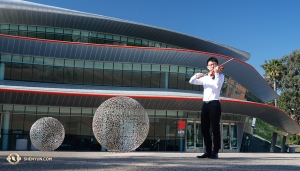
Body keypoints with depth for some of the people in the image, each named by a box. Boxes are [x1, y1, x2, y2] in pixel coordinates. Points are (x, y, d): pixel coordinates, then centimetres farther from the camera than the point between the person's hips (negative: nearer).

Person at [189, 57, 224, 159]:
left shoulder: (220, 75, 4)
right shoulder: (205, 78, 20)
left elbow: (218, 85, -16)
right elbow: (191, 81, 14)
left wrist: (216, 73, -23)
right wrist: (197, 75, -4)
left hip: (214, 104, -6)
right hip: (205, 105, 6)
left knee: (215, 129, -6)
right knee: (204, 130, 7)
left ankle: (215, 152, -2)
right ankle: (208, 151, 15)